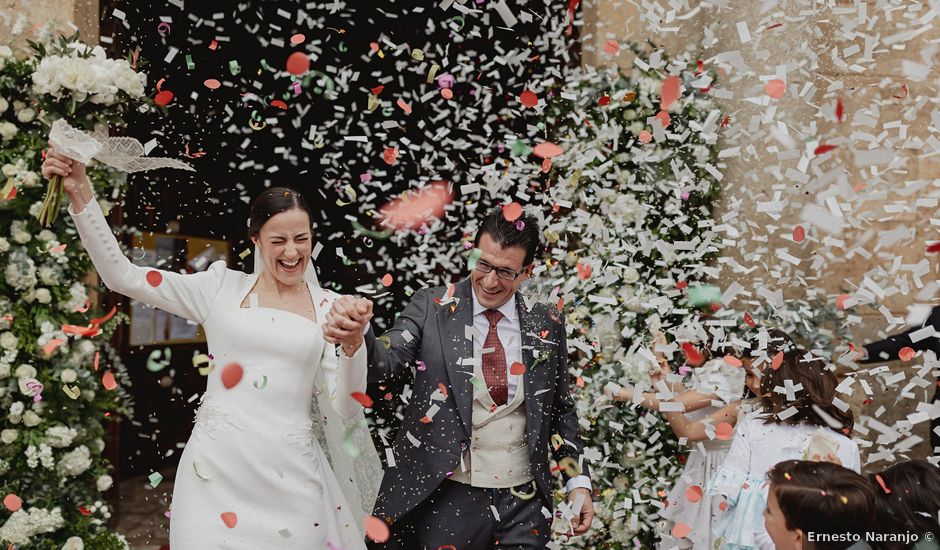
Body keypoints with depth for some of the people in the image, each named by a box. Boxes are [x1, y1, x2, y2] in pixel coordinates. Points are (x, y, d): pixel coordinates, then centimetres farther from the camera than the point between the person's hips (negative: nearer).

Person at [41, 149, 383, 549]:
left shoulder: (329, 306, 3)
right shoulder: (222, 287, 3)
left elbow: (345, 410, 0)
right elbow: (122, 275, 1)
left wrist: (353, 345, -16)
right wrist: (80, 193, -6)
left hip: (290, 477, 1)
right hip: (216, 468, 0)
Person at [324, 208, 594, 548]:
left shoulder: (547, 326, 2)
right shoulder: (432, 306, -4)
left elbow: (560, 409, 11)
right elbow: (385, 363, -17)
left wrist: (578, 481, 7)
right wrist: (356, 336, -38)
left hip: (523, 503, 2)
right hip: (446, 497, -2)